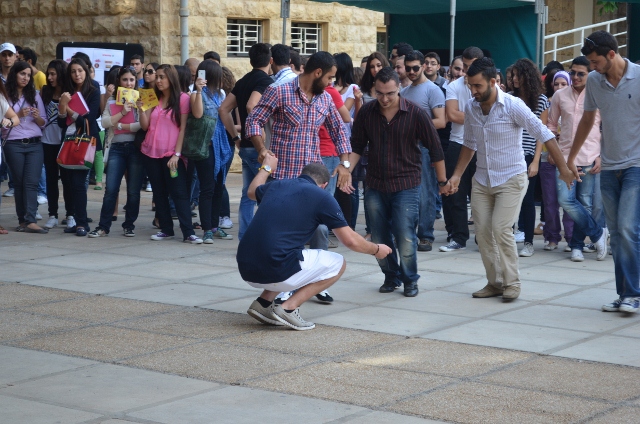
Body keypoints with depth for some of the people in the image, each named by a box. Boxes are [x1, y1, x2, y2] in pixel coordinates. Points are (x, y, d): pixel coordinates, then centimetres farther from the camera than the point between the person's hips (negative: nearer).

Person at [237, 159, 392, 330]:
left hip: (246, 271, 7)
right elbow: (351, 241, 4)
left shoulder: (277, 185, 16)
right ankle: (288, 308, 0)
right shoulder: (322, 196, 1)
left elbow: (252, 191, 42)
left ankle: (263, 303, 16)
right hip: (276, 273, -7)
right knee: (338, 264, 13)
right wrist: (376, 250, 23)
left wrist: (266, 168, 59)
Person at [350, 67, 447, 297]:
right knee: (379, 239, 7)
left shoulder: (415, 113, -9)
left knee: (405, 238, -6)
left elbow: (434, 148, -2)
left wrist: (442, 181, 2)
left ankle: (410, 280, 14)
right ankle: (391, 276, 28)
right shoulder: (367, 112, -1)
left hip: (406, 185, -3)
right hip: (375, 185, 3)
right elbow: (357, 146, 9)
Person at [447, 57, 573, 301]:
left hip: (511, 178, -6)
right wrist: (457, 175, 8)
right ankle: (495, 283, 15)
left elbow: (544, 135, -13)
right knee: (482, 231, 2)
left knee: (500, 228, -17)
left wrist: (563, 168, -14)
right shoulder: (470, 109, 0)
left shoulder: (513, 106, -17)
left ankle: (511, 283, -2)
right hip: (482, 180, 6)